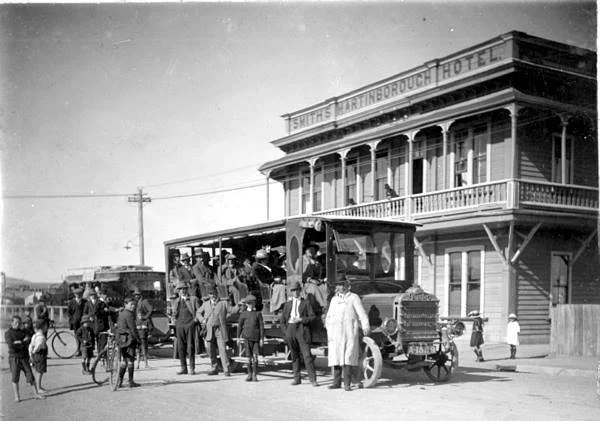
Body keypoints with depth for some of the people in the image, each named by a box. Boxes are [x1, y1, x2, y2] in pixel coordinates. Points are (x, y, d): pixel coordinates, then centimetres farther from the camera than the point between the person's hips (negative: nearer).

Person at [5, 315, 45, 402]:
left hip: (24, 358, 4)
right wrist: (23, 342, -11)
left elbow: (28, 341, -1)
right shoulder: (8, 333, -3)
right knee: (15, 378, -1)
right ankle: (17, 397, 6)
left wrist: (19, 342, -16)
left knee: (30, 376, 2)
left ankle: (36, 394, 6)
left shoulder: (22, 332, 13)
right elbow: (11, 345, -17)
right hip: (14, 358, -4)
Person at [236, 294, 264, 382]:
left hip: (256, 338, 0)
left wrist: (261, 339, -1)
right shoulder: (243, 314, 9)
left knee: (255, 356, -4)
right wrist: (238, 337, 8)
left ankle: (254, 375, 5)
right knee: (249, 356, -1)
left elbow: (261, 326, 4)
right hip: (247, 337, 0)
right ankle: (249, 374, 8)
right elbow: (239, 326, 12)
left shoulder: (258, 314, 6)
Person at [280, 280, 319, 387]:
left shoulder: (306, 303, 9)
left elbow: (312, 317, 1)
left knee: (307, 355, -10)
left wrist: (301, 319, -12)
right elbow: (282, 320, 18)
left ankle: (313, 379, -10)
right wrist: (286, 332, 6)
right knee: (294, 356, 6)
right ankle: (296, 378, 13)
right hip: (290, 329, 3)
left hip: (302, 330, -3)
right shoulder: (288, 304, 18)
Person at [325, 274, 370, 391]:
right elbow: (329, 317, 21)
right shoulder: (334, 299, 20)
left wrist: (366, 327, -16)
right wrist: (328, 330, 9)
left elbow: (362, 313, -2)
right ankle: (337, 382, 8)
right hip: (336, 332, 4)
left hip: (350, 332, -4)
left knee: (348, 357, -8)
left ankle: (347, 383, -8)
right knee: (335, 356, 2)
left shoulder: (354, 298, 7)